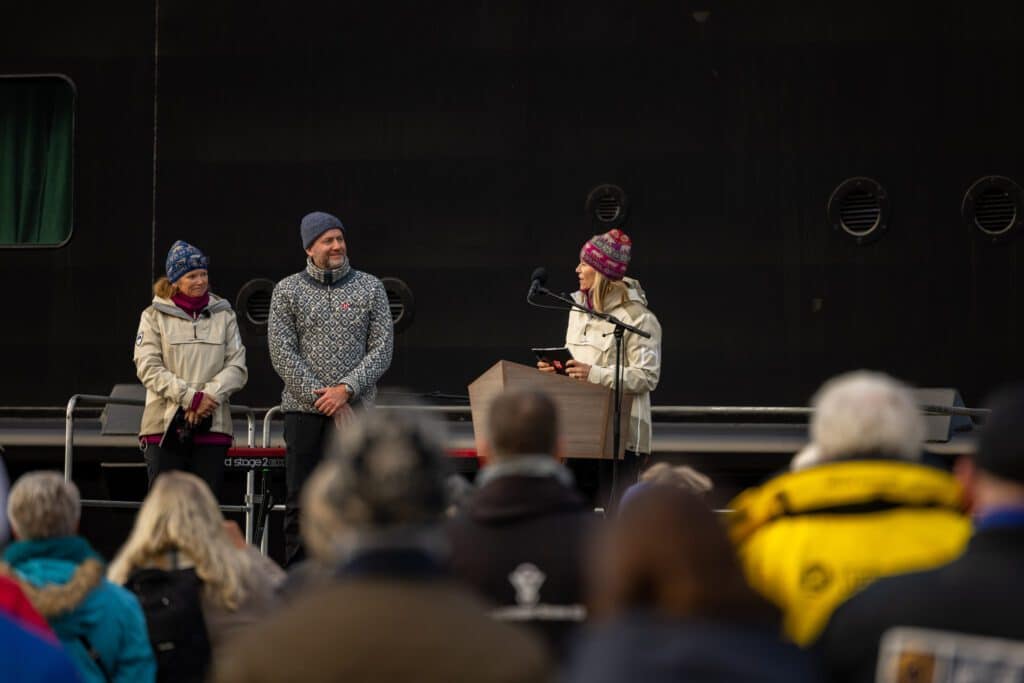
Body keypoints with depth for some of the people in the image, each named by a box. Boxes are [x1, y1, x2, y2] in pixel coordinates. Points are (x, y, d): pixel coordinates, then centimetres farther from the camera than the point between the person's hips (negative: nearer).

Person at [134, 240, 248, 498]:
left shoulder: (223, 315, 11)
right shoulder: (155, 316, 4)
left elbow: (237, 366, 4)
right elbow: (148, 367, -5)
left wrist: (210, 396, -13)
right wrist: (190, 397, -14)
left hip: (212, 426, 2)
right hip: (165, 426, -2)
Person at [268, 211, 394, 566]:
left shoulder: (369, 287, 7)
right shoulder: (287, 290, 6)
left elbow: (382, 350, 2)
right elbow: (282, 353, -1)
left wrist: (346, 389, -11)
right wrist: (322, 396, -9)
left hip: (353, 409, 0)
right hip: (303, 410, 0)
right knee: (300, 503, 2)